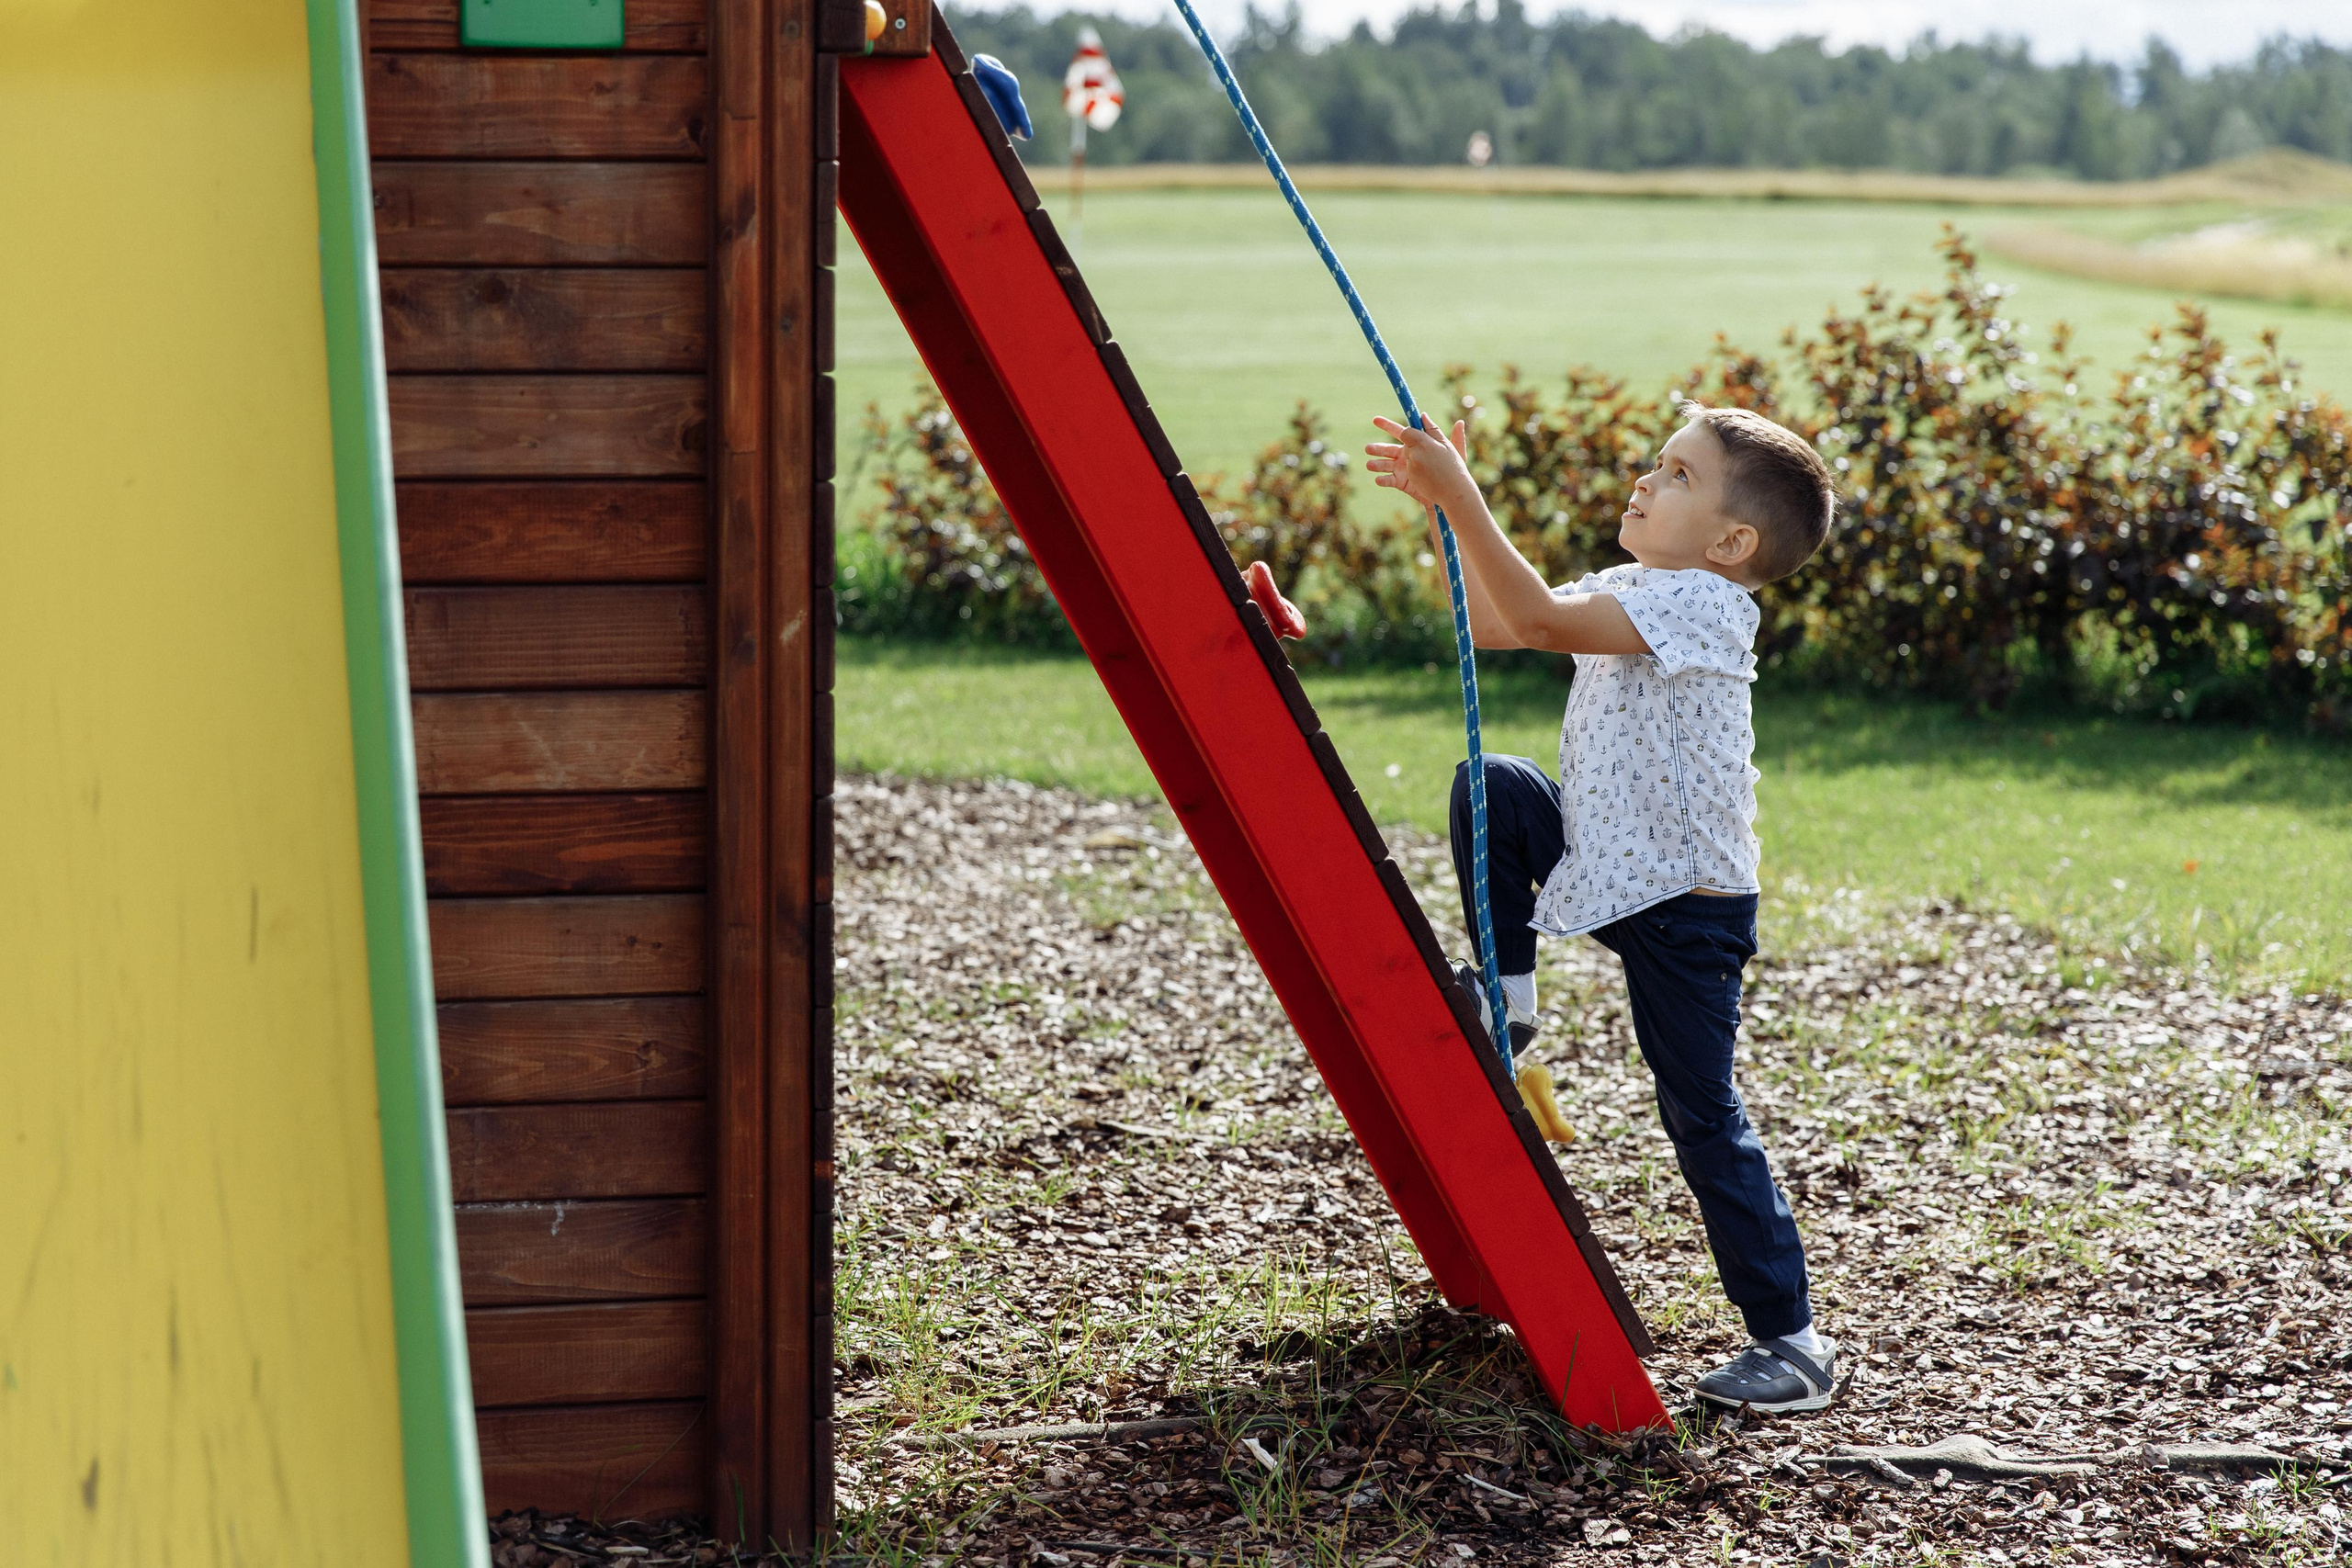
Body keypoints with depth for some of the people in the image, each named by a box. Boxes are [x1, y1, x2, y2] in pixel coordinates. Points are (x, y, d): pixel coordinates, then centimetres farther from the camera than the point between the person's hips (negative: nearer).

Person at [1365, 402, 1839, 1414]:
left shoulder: (1703, 602, -20)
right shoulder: (1630, 592, 9)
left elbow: (1543, 620, -32)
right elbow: (1492, 622, 14)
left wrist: (1462, 497, -32)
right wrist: (1447, 508, 3)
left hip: (1687, 909, -8)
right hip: (1606, 870, 8)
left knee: (1702, 1116, -4)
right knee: (1495, 789, -4)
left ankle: (1791, 1339, 5)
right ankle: (1503, 997, 8)